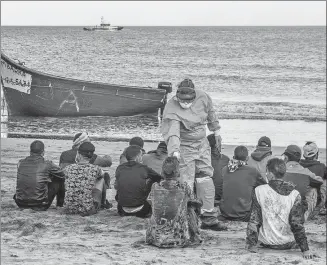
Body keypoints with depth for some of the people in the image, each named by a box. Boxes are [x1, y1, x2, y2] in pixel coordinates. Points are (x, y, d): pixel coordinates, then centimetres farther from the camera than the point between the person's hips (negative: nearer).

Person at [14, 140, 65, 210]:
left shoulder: (20, 163, 3)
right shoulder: (47, 164, -7)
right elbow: (62, 175, 9)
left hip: (21, 204, 4)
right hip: (40, 206, -4)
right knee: (59, 180, 15)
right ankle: (60, 205, 32)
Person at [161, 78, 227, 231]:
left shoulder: (203, 98, -9)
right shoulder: (172, 109, -26)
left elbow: (211, 113, 11)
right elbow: (172, 132, -38)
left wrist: (216, 132, 22)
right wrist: (175, 151, -53)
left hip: (202, 144, 6)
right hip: (184, 147, -6)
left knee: (206, 180, 9)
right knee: (185, 184, -8)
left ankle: (209, 218, 19)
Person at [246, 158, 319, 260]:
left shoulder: (259, 191, -12)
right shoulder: (294, 194, -13)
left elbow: (254, 220, -8)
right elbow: (297, 224, -14)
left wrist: (252, 244, -1)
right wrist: (305, 250, -10)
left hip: (266, 242, 0)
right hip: (289, 244, 0)